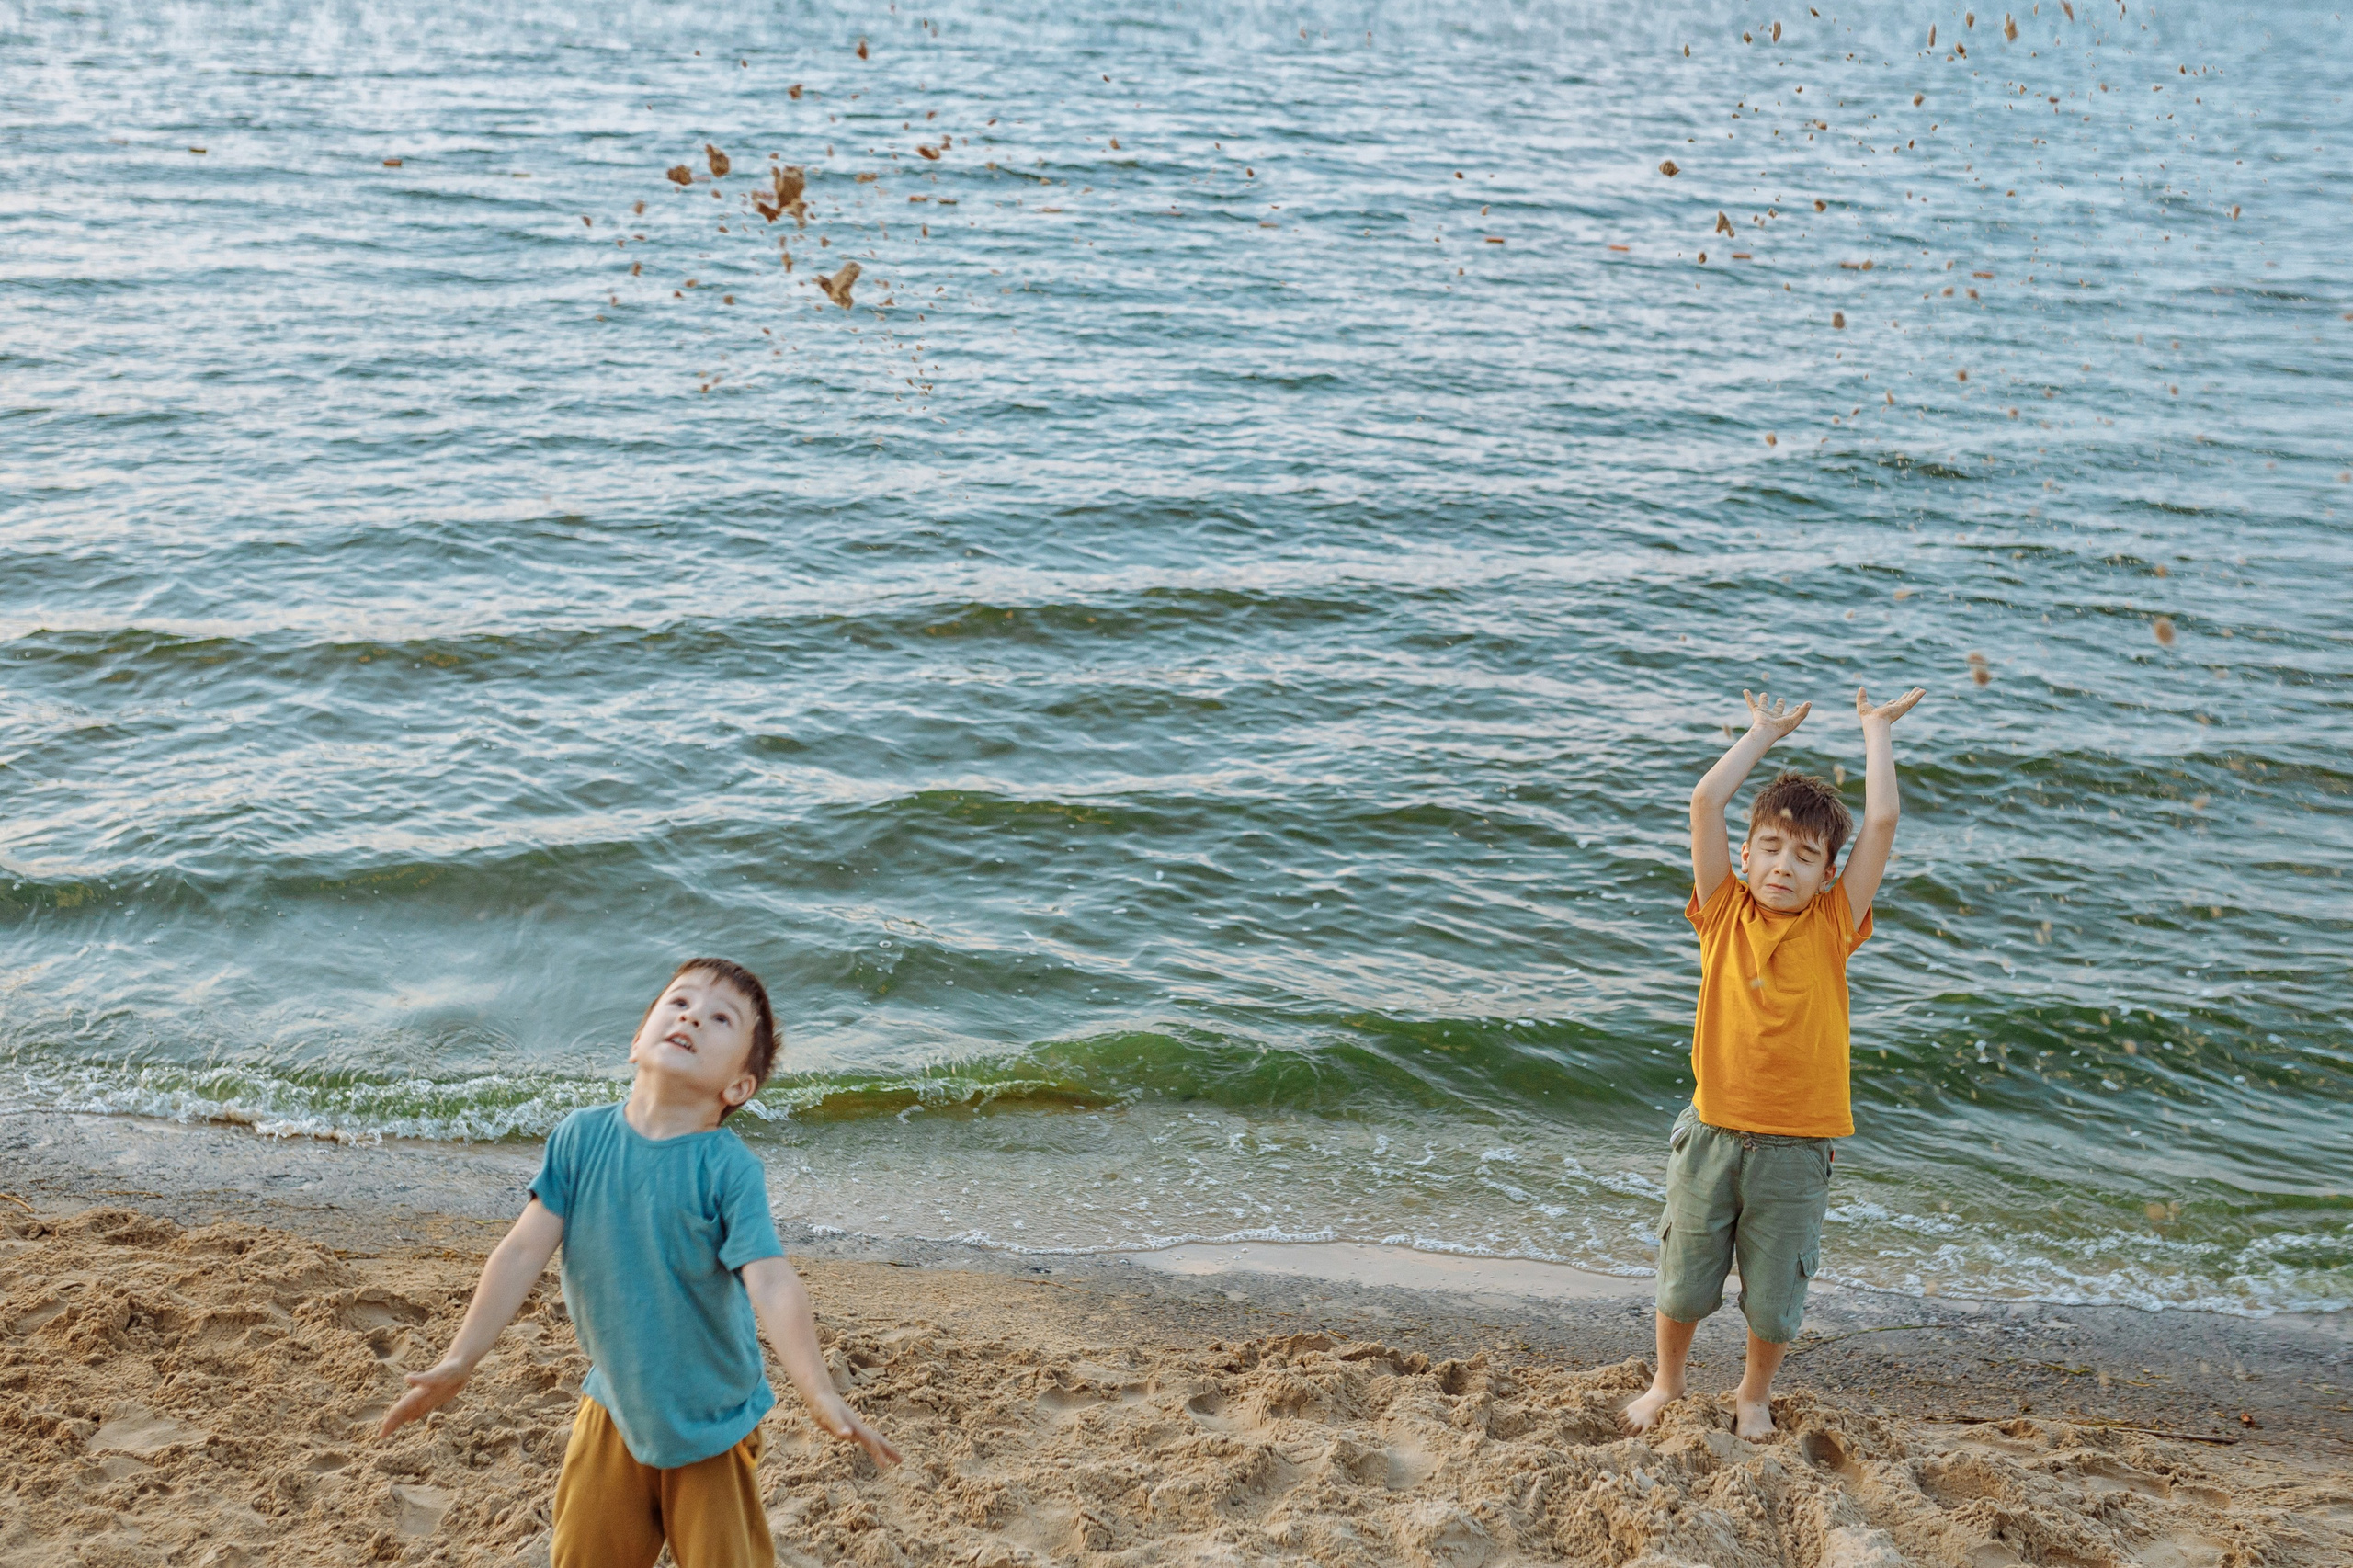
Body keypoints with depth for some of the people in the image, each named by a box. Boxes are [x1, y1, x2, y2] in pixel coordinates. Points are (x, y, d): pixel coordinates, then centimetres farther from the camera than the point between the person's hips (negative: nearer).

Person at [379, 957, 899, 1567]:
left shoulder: (729, 1170, -21)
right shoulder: (580, 1138, -10)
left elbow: (771, 1283, -29)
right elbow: (524, 1250, -8)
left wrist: (821, 1395, -40)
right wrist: (459, 1360, -10)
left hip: (711, 1416, -3)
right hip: (614, 1400, 3)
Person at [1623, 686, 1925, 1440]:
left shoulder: (1832, 926, -3)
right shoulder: (1725, 914, -3)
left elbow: (1882, 821, -10)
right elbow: (1706, 802, -8)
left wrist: (1876, 728, 0)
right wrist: (1765, 731, 3)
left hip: (1795, 1146, 0)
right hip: (1713, 1130, 0)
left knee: (1774, 1293, 12)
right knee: (1683, 1276, 14)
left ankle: (1754, 1393, 38)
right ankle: (1667, 1382, 39)